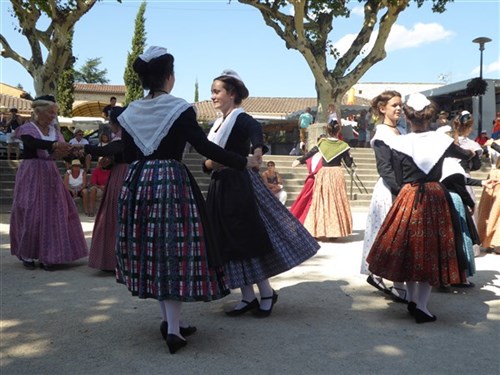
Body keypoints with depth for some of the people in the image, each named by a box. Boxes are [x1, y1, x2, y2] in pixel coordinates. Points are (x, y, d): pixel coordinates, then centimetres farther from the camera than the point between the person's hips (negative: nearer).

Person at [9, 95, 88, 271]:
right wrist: (54, 145, -45)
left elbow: (62, 149, 0)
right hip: (32, 176, -5)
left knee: (53, 213, 1)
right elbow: (33, 143, -28)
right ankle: (26, 254, 13)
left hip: (50, 175, 5)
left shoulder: (54, 130, 11)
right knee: (30, 214, -3)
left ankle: (46, 256, 8)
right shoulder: (27, 128, -5)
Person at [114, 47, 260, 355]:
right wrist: (244, 162, -4)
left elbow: (128, 155, 11)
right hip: (172, 182, -6)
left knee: (149, 251, 13)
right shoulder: (180, 108, -7)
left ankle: (170, 321, 24)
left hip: (138, 183, 6)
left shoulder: (130, 112, 9)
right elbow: (205, 147, -12)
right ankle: (173, 329, -1)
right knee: (174, 250, -1)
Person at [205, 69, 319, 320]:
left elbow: (255, 130, -32)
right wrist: (208, 164, -3)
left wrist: (257, 148, -50)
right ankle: (248, 298, 19)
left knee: (249, 240, -3)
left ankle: (267, 294, 14)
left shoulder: (241, 119, -9)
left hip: (240, 186, -8)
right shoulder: (219, 124, 14)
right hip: (221, 189, 8)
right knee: (230, 244, 9)